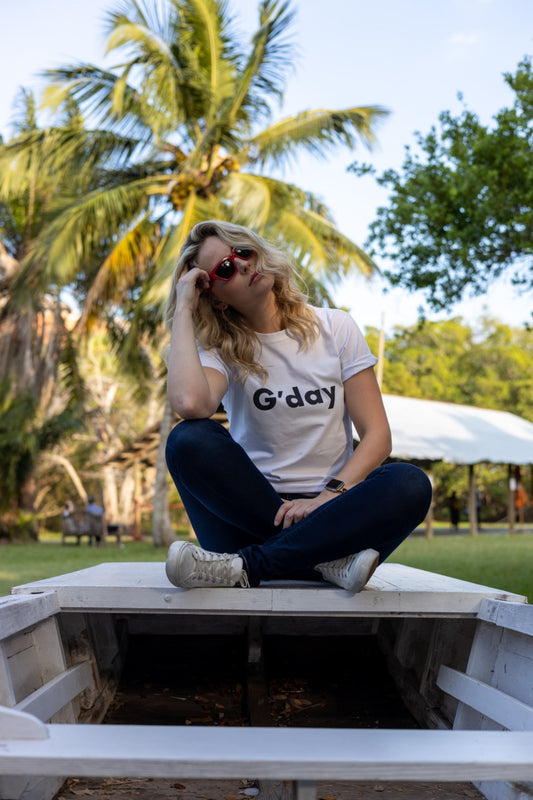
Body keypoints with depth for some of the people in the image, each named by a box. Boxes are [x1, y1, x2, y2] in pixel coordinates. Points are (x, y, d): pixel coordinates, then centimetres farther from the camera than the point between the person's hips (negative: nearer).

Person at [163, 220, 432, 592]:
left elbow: (377, 435, 0)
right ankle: (325, 559, -29)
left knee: (411, 484, -29)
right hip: (252, 510, -1)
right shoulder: (220, 349, 3)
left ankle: (245, 565, -30)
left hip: (329, 509, 1)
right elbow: (190, 404, -23)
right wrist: (183, 310, -10)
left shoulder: (335, 328, 7)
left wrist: (326, 498, -17)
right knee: (190, 439, -27)